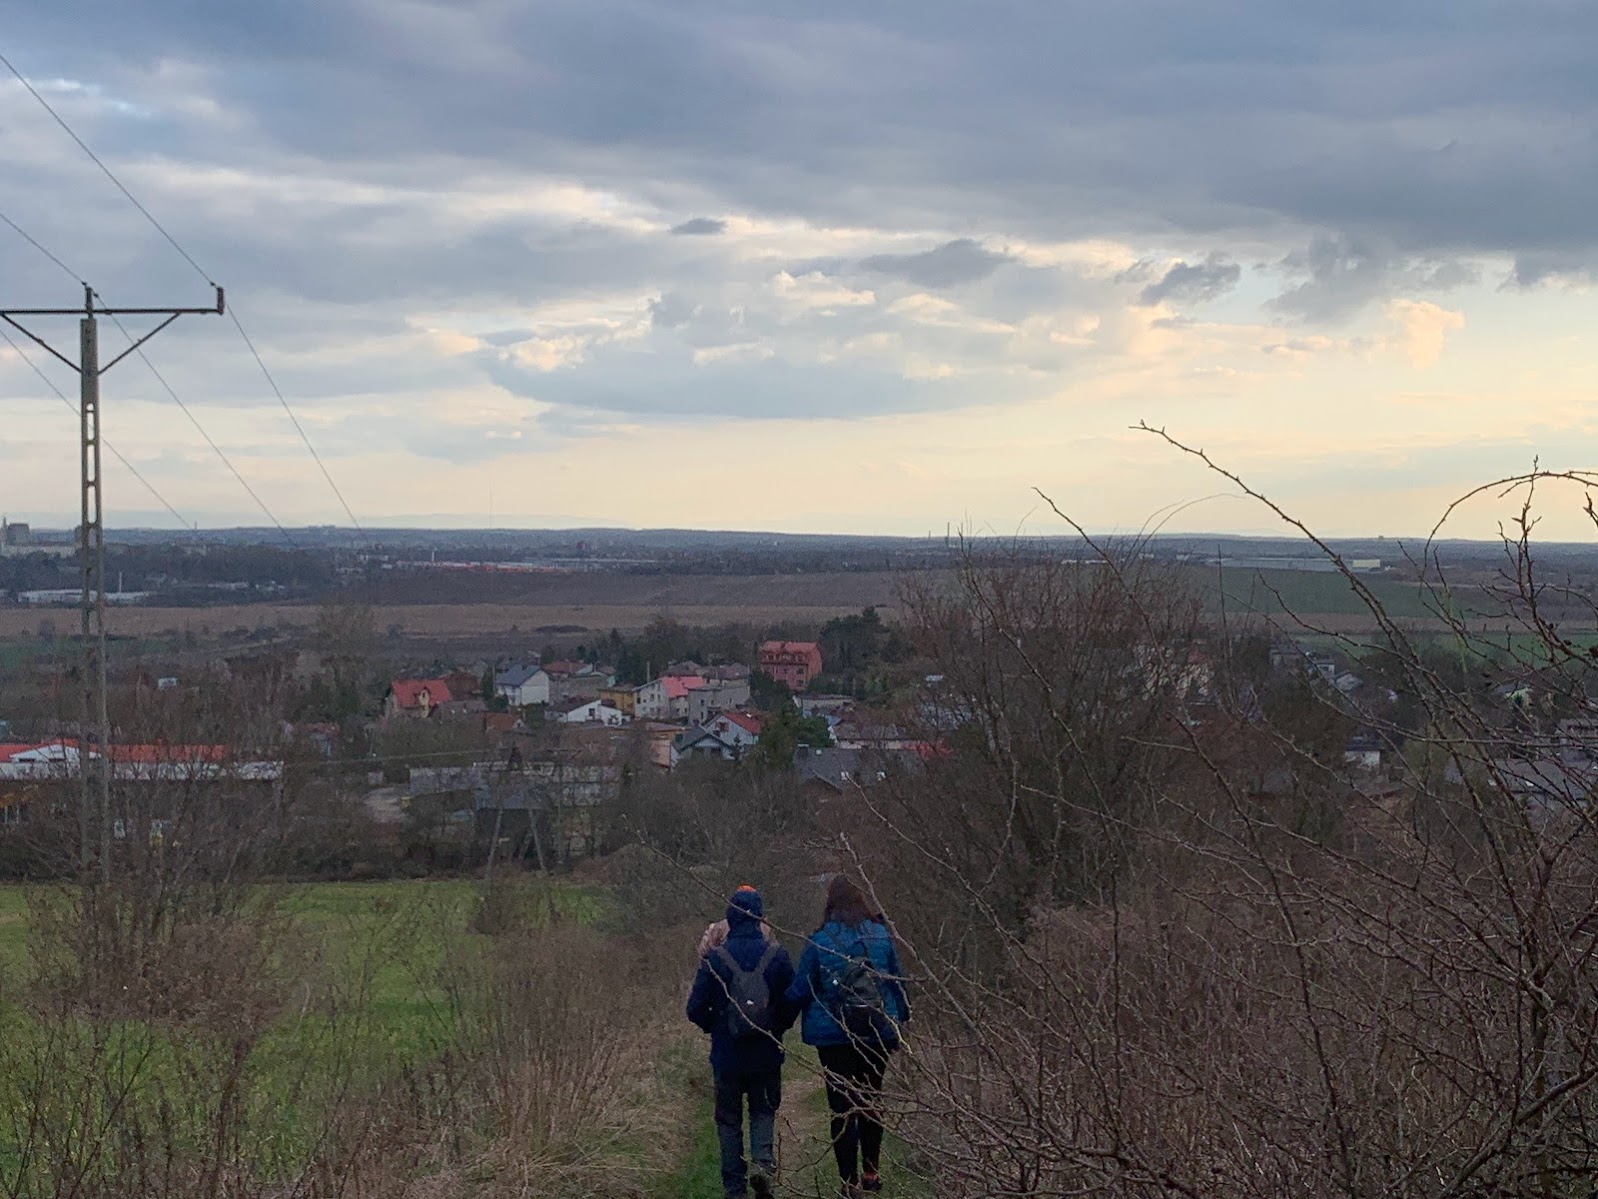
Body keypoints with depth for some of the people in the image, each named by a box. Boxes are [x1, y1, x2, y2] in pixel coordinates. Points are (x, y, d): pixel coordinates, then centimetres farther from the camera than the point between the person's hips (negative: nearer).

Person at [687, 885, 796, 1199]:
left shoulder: (715, 958, -12)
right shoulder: (777, 955, -8)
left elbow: (696, 1008, -8)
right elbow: (793, 1001, -2)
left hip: (727, 1055, -1)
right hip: (767, 1054, 1)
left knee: (729, 1118, 12)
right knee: (764, 1110, 19)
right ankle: (763, 1160, -7)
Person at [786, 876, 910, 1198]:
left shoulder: (820, 941, -11)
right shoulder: (882, 936, -4)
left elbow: (799, 991, -7)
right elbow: (898, 981, 3)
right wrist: (903, 1018, 16)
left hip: (835, 1035, -3)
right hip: (879, 1033, 3)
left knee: (842, 1107, 4)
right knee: (872, 1100, 19)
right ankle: (870, 1173, 25)